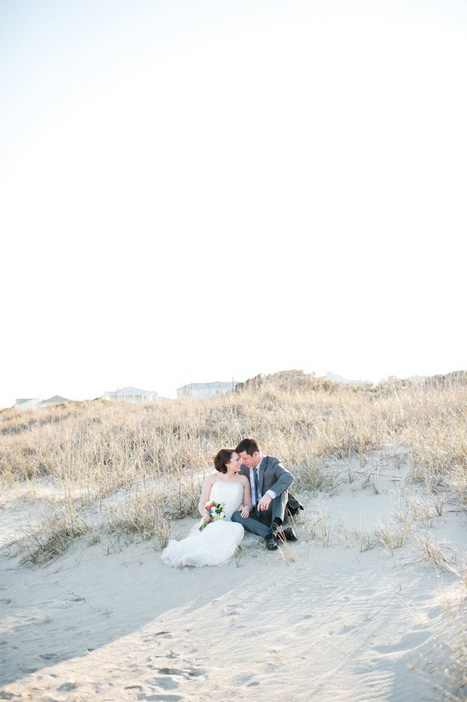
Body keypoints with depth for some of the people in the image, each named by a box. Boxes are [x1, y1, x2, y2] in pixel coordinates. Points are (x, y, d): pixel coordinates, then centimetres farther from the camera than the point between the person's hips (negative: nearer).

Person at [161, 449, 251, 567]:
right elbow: (202, 504, 9)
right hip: (211, 522, -2)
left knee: (238, 529, -37)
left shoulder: (243, 480, 19)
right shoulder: (212, 478, 13)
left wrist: (246, 508, -6)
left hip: (231, 523, 2)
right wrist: (205, 514, -14)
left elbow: (248, 503, 20)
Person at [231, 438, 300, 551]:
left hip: (274, 511, -4)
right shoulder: (244, 468, 8)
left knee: (280, 487, -28)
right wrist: (247, 506, -6)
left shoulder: (272, 462, -8)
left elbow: (288, 477, -28)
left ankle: (276, 524, -45)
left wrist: (269, 494, -44)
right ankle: (270, 535, -43)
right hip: (256, 514, 4)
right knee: (235, 516, -25)